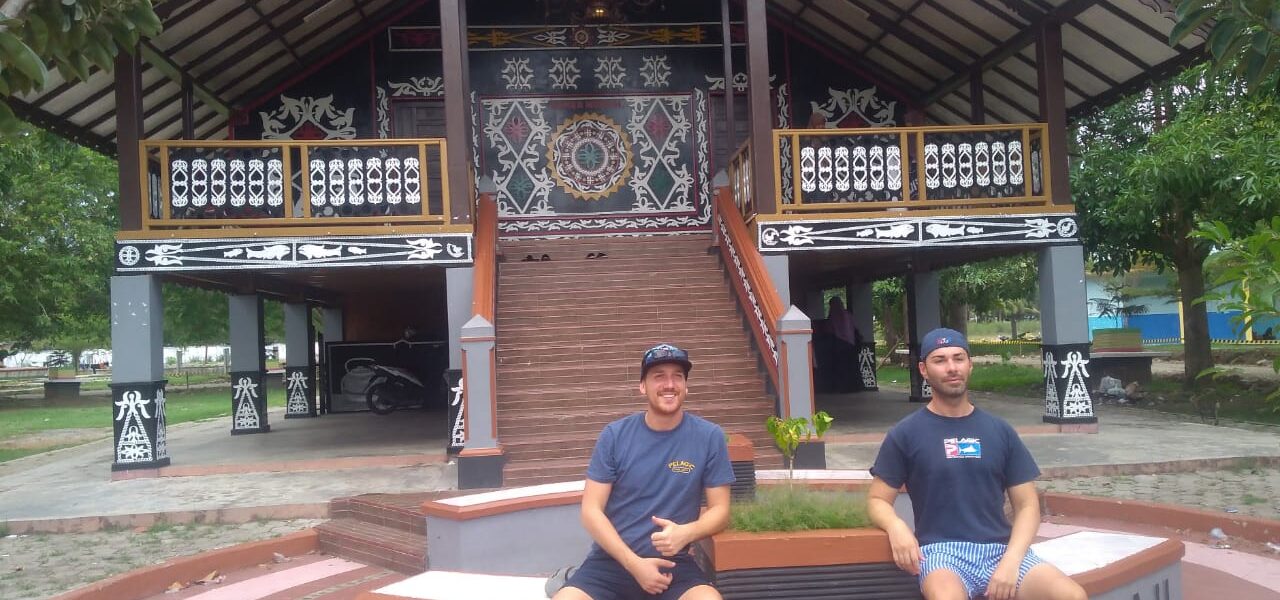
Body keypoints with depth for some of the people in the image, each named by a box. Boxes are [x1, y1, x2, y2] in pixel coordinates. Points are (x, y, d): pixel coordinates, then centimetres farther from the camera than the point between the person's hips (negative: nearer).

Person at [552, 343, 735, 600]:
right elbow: (591, 510, -2)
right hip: (612, 560, 1)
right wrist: (635, 564, -13)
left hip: (672, 563, 0)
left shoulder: (709, 437, -2)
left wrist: (686, 532, -18)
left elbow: (720, 509, 3)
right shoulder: (615, 435, -2)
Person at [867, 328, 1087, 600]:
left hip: (1001, 548, 4)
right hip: (942, 550, -3)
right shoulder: (905, 433, 5)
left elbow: (1027, 504, 11)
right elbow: (877, 500, 8)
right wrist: (896, 527, -16)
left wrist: (1011, 561, -6)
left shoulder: (1000, 431, 12)